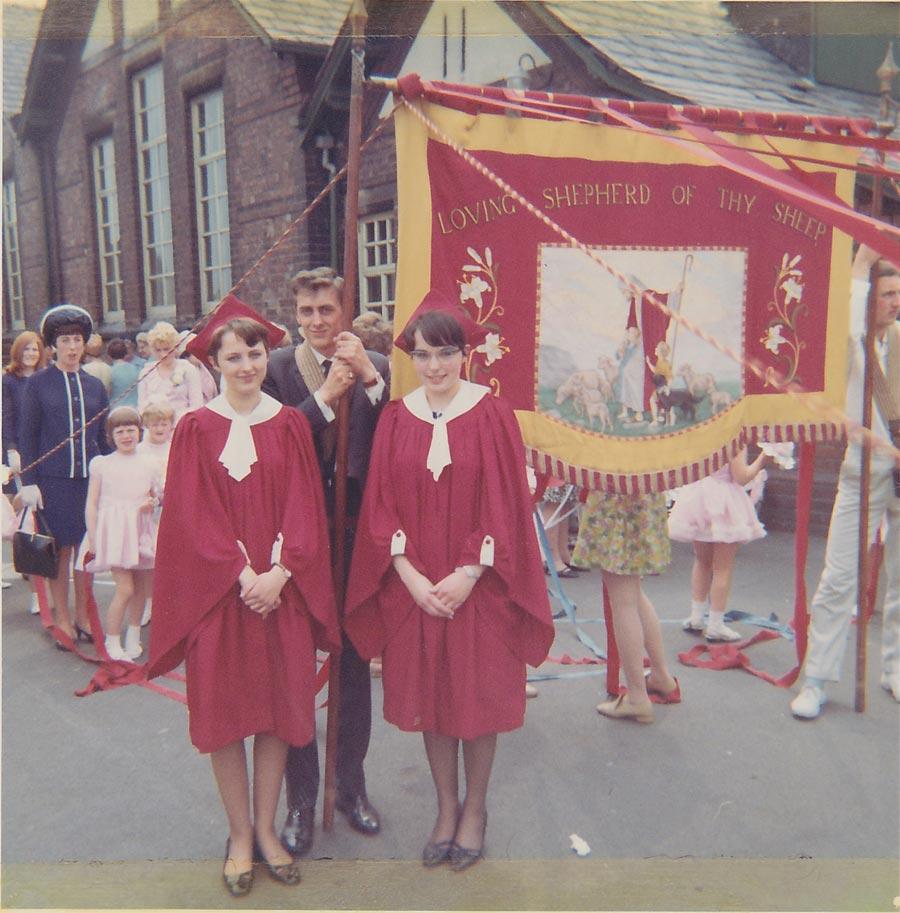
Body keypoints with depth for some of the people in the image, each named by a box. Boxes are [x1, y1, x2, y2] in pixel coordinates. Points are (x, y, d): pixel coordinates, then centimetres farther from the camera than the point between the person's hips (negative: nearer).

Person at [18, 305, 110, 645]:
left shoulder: (94, 385, 11)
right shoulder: (38, 383, 2)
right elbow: (27, 436, 0)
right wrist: (29, 482, -6)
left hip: (90, 479, 3)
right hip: (54, 480, -3)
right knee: (61, 551, 3)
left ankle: (82, 617, 20)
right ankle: (62, 620, 15)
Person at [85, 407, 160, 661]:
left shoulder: (149, 464, 7)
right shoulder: (102, 464, 0)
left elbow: (159, 494, 18)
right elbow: (91, 504, 2)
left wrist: (153, 502, -5)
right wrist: (92, 538, -3)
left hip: (141, 531, 4)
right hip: (114, 530, -4)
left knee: (142, 587, 11)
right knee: (125, 589, -11)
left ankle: (133, 635, 30)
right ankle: (112, 642, 3)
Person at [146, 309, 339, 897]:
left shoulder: (291, 425, 4)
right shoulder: (197, 428, 0)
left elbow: (303, 507, 0)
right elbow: (193, 515, -5)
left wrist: (279, 572, -13)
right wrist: (242, 573, -15)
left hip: (282, 591, 2)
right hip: (217, 592, -1)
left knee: (277, 709, 7)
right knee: (225, 712, 5)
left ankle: (266, 830, 23)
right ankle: (240, 835, 21)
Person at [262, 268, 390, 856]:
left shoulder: (377, 368, 0)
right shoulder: (277, 369, -5)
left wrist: (369, 378, -19)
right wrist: (325, 396, -19)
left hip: (358, 536, 2)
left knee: (355, 664, 15)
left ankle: (352, 784, 34)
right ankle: (301, 797, 27)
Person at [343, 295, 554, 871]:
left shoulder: (492, 415, -6)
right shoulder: (397, 419, 2)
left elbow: (506, 504, -8)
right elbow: (382, 505, 1)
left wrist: (468, 574, -14)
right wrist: (410, 574, -10)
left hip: (477, 586, -2)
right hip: (415, 587, 3)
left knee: (478, 696, 9)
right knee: (430, 698, 13)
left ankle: (475, 808, 30)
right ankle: (446, 807, 32)